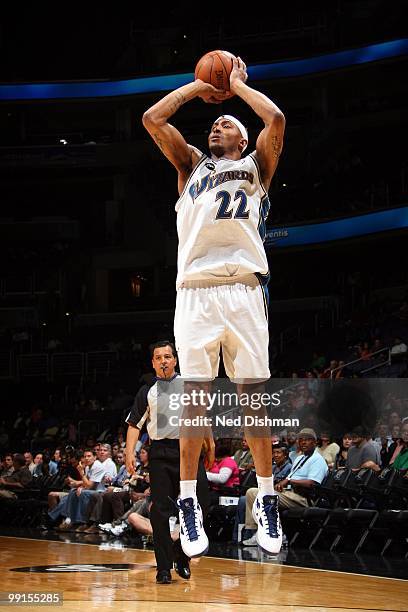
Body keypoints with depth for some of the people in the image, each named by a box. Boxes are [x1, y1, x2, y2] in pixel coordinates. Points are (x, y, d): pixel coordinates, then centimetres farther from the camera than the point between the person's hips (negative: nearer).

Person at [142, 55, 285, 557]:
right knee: (194, 396, -2)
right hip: (194, 290, 1)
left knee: (253, 393, -1)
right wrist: (199, 86, 22)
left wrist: (237, 85, 16)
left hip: (244, 288, -1)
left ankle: (267, 501, 6)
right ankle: (188, 505, 2)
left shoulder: (255, 165, 20)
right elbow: (153, 118, 15)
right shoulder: (191, 164, 25)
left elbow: (275, 119, 3)